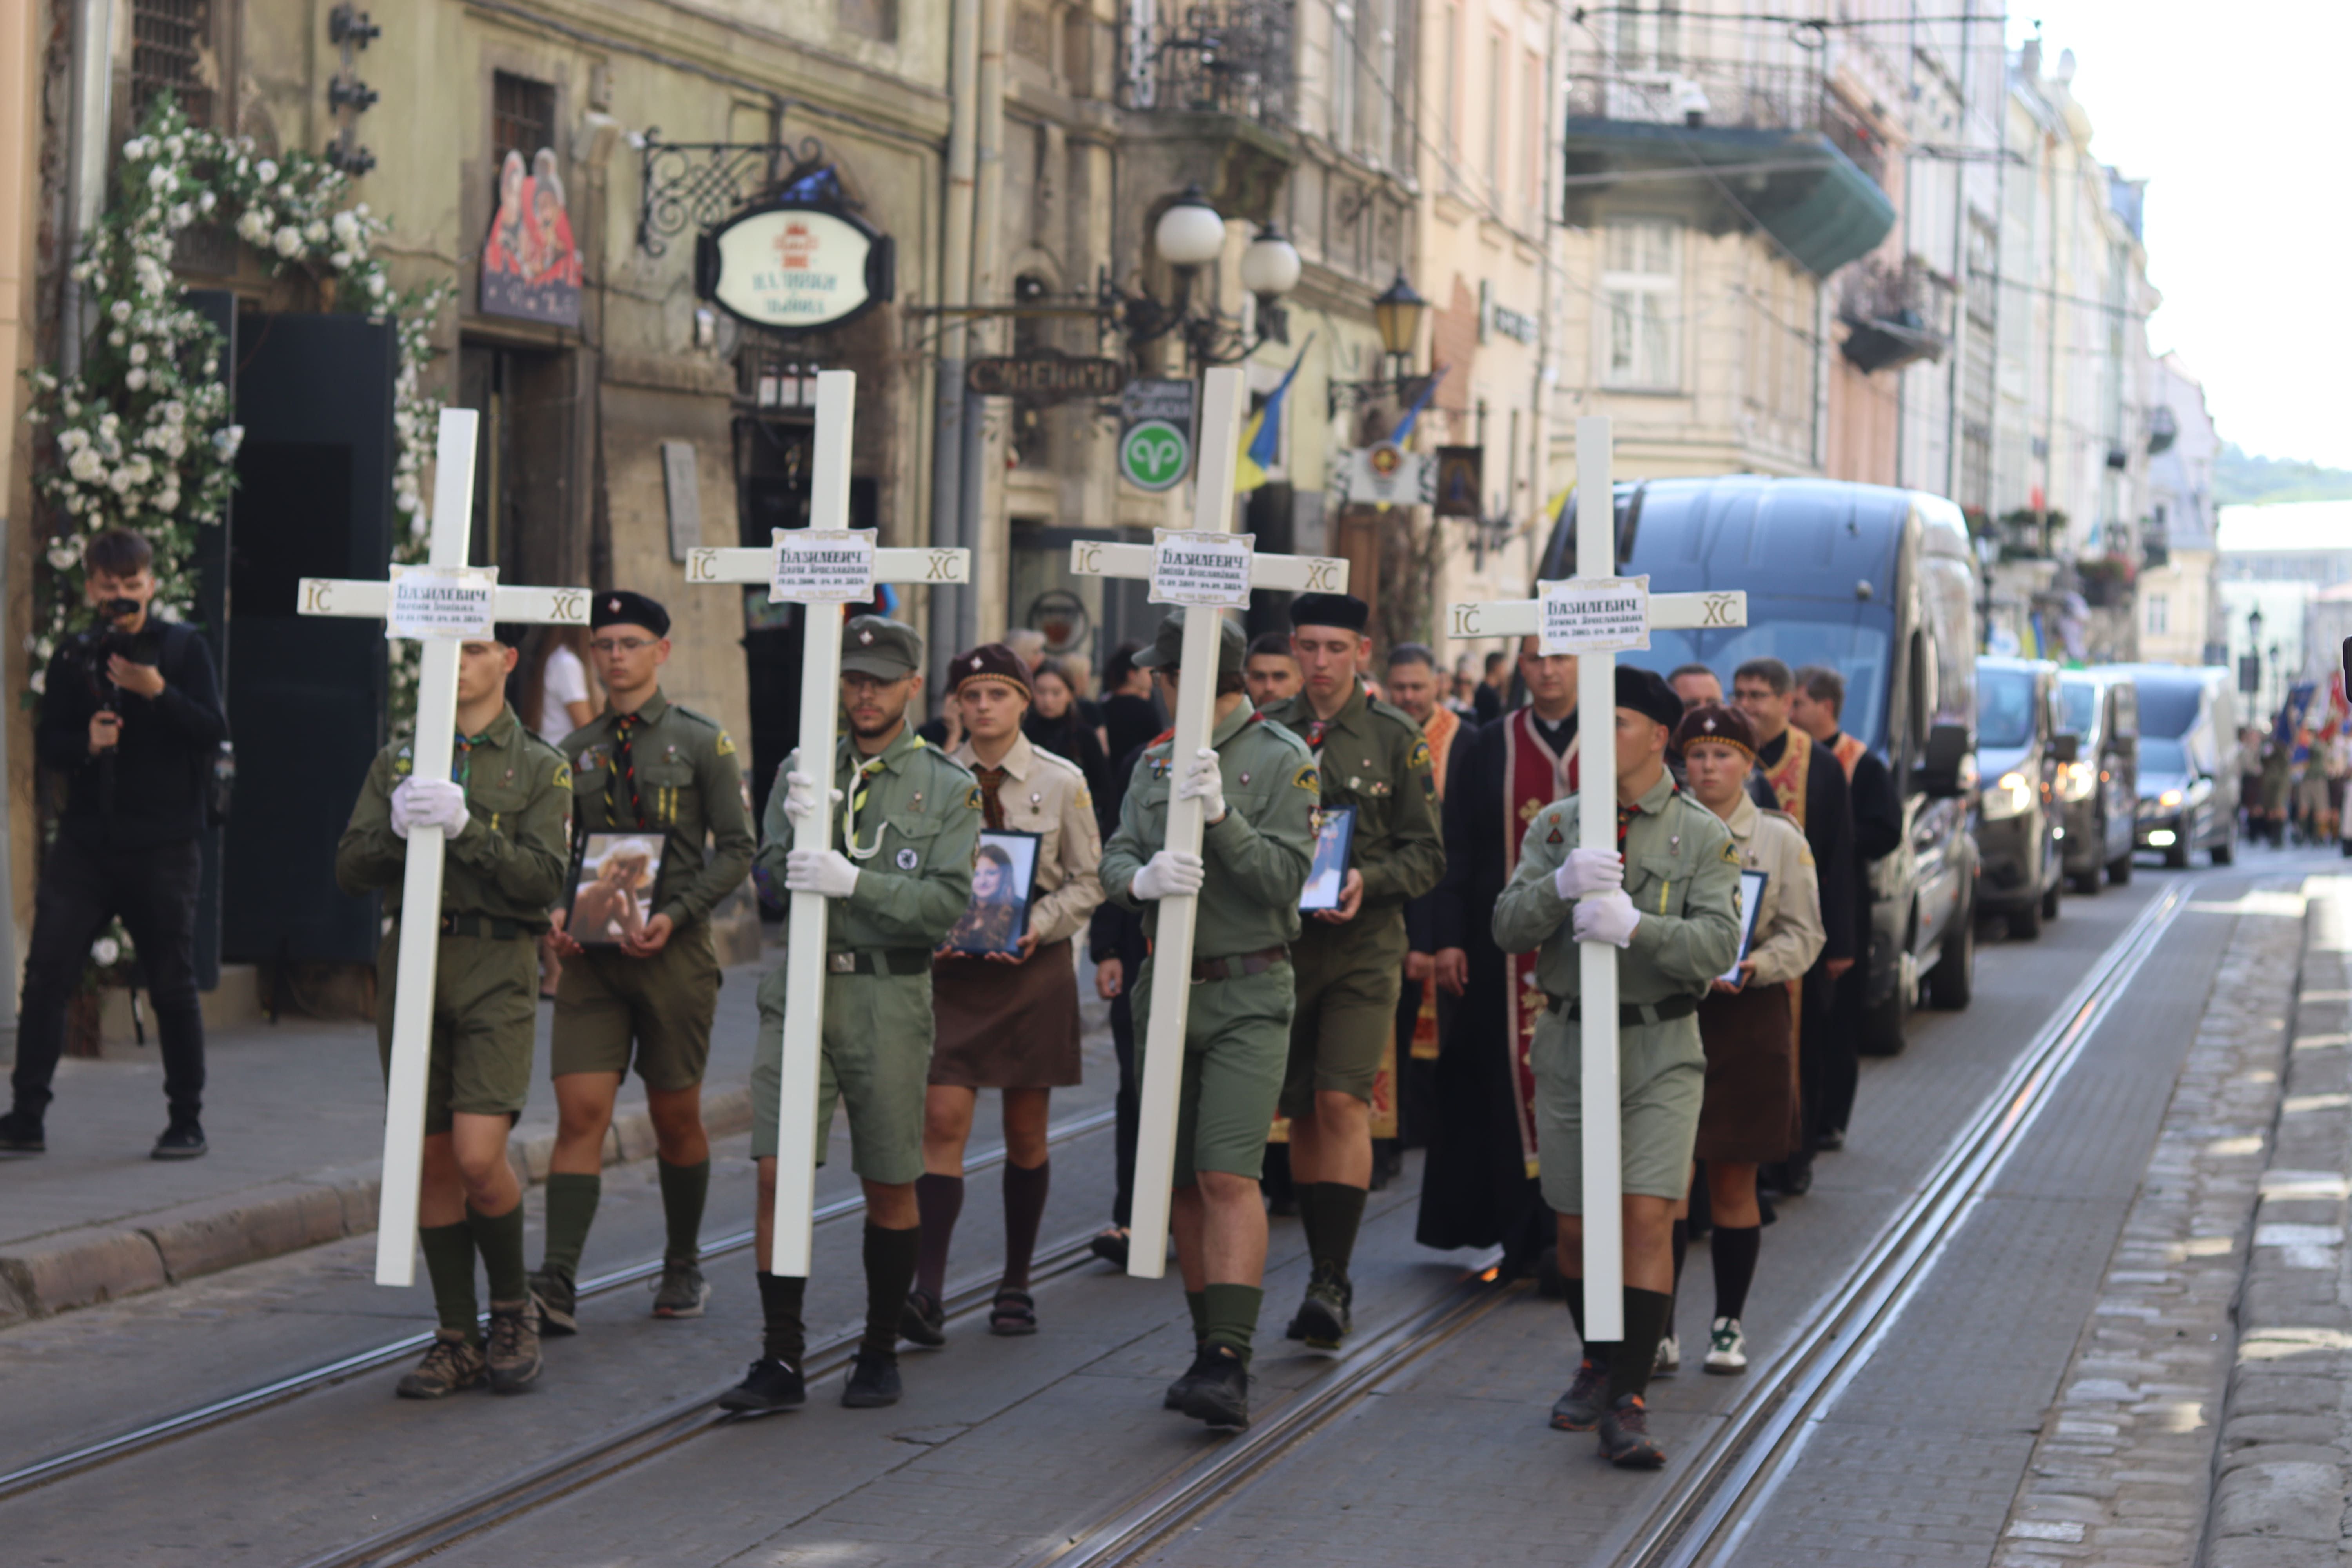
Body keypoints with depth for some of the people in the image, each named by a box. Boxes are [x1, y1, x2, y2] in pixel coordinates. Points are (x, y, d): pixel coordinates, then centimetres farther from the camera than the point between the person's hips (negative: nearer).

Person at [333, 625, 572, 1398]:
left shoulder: (541, 768, 5)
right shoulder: (398, 760, 14)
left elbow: (544, 878, -7)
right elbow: (349, 870, 7)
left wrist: (464, 827, -18)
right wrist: (399, 829, -12)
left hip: (496, 967, -3)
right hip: (411, 963, 3)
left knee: (478, 1156, -14)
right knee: (431, 1161, 4)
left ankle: (513, 1311, 8)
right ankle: (456, 1340, 13)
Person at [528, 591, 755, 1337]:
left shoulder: (702, 742, 1)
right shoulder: (573, 750, 11)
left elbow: (736, 849, -1)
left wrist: (675, 914, -14)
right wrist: (553, 915, -4)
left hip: (673, 954, -2)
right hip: (590, 954, 2)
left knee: (676, 1118, 9)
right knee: (580, 1114, -9)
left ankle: (683, 1268, 27)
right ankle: (556, 1286, -16)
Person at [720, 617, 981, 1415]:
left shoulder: (948, 788, 2)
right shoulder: (802, 770, 10)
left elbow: (948, 900, -8)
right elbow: (770, 880, 4)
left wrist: (854, 881, -20)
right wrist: (797, 825, -17)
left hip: (889, 996, -1)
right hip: (799, 988, 2)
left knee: (890, 1187, 6)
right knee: (778, 1174, -7)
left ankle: (880, 1352, 21)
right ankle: (780, 1359, -2)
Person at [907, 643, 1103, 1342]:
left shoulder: (1062, 782, 0)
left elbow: (1087, 882, 3)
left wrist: (1040, 925, -13)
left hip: (1032, 968, 0)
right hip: (952, 968, 0)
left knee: (1026, 1132, 8)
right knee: (943, 1121, -11)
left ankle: (1016, 1284, 21)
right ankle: (928, 1292, -15)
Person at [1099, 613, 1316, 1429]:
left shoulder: (1282, 760, -5)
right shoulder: (1157, 761, 12)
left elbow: (1284, 877, -13)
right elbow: (1115, 864, 1)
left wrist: (1221, 814, -25)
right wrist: (1144, 878, -22)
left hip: (1248, 997, -6)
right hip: (1167, 989, 6)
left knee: (1229, 1178, -16)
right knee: (1181, 1182, 8)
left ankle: (1228, 1369, -20)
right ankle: (1212, 1346, 18)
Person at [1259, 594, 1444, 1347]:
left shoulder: (1397, 739, 2)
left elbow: (1427, 853, 2)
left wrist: (1367, 880, -15)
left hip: (1364, 947, -3)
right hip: (1279, 943, 3)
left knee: (1343, 1102, -14)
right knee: (1302, 1112, 6)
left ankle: (1334, 1281, -14)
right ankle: (1325, 1273, 17)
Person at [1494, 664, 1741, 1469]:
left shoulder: (1703, 836, -2)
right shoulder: (1556, 825, 5)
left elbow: (1719, 943, -14)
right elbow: (1507, 927, -5)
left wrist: (1635, 925, -30)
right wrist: (1561, 885, -25)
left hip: (1661, 1049, -2)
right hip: (1570, 1045, 3)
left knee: (1648, 1215, -14)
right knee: (1575, 1226, 9)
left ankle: (1626, 1403, -11)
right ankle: (1598, 1363, 32)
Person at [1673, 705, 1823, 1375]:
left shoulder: (1781, 838, 5)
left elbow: (1802, 935, 2)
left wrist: (1751, 966, -16)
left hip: (1748, 1019, 0)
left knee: (1733, 1185, 6)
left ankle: (1728, 1325, 16)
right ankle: (1656, 1326, 5)